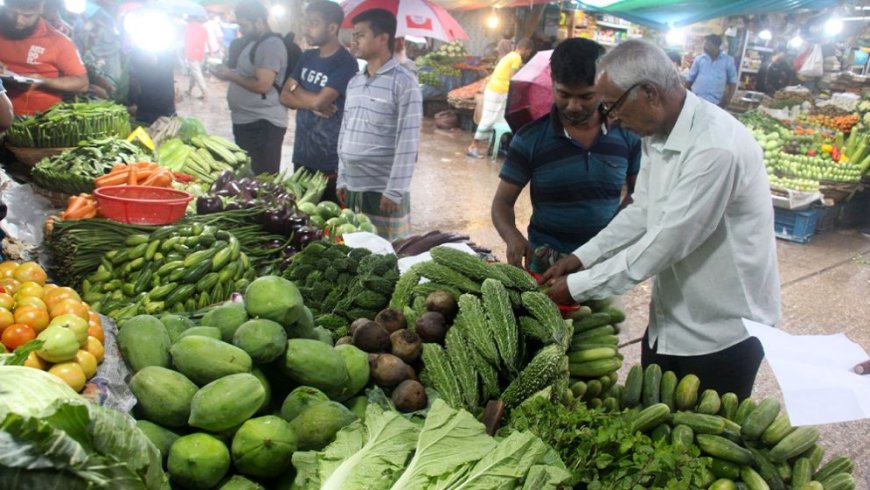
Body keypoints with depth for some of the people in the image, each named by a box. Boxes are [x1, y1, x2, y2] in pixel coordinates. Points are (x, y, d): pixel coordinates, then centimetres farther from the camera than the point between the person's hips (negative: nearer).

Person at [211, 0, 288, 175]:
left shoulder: (271, 45, -16)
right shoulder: (255, 43, 16)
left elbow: (263, 85, -23)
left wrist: (230, 75, -12)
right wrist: (228, 72, 10)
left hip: (263, 124, -11)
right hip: (246, 121, 11)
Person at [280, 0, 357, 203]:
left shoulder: (345, 63, -14)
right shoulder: (307, 57, 9)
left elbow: (320, 100, -22)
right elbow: (285, 96, 6)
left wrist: (296, 88, -1)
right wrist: (312, 104, -13)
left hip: (330, 161, -7)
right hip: (302, 154, 7)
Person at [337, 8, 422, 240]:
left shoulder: (404, 82, -10)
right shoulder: (354, 83, 11)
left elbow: (408, 141, -14)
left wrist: (395, 191, -17)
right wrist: (342, 178, 12)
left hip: (384, 189, -7)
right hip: (352, 187, 7)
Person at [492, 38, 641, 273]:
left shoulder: (627, 134, -5)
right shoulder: (530, 139, -10)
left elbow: (637, 193, 8)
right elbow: (503, 201, -7)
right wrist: (513, 237, -27)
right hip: (546, 264, -2)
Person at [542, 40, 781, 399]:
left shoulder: (715, 147, -29)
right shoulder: (657, 134, 1)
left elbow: (666, 242, -29)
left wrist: (577, 287, -21)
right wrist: (581, 258, 2)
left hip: (723, 333, -8)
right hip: (669, 322, 8)